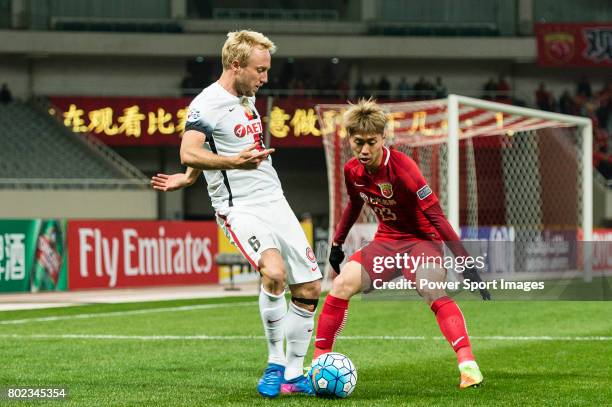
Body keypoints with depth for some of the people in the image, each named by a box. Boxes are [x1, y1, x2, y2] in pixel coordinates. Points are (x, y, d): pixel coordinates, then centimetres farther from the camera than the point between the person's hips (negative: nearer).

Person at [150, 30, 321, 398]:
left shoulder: (248, 98, 15)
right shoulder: (207, 104, -12)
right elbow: (189, 153, -28)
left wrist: (189, 178, 25)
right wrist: (234, 162, -42)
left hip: (275, 200, 8)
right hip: (240, 206, -8)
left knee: (309, 288, 4)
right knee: (275, 272, -31)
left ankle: (294, 375, 17)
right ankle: (276, 363, -14)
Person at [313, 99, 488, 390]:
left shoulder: (401, 167, -24)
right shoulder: (352, 171, -5)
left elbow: (434, 214, -24)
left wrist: (463, 259, -27)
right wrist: (337, 244, 24)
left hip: (422, 239, -6)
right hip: (386, 242, 6)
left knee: (432, 292, -33)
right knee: (342, 284, -14)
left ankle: (467, 365, -39)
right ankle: (319, 361, -4)